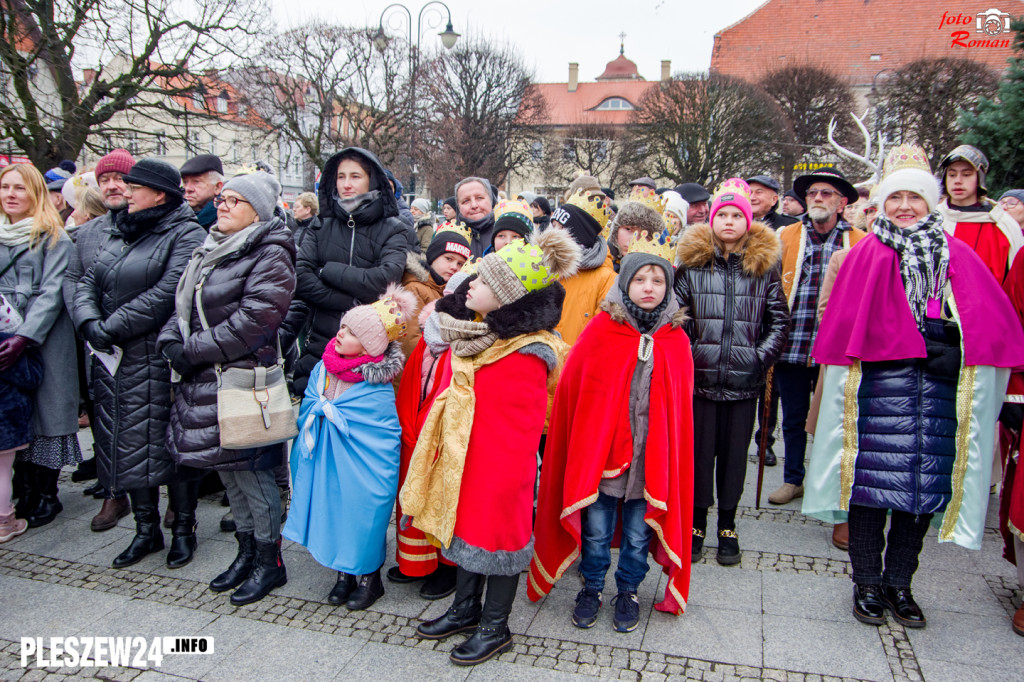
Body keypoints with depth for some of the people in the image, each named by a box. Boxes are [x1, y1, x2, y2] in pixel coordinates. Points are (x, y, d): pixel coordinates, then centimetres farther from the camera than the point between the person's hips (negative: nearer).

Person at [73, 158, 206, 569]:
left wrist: (111, 328, -17)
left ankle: (183, 527, 17)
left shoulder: (186, 235, -8)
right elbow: (88, 282, 10)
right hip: (113, 360, 7)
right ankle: (146, 528, 25)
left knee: (168, 440, 0)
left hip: (161, 359, -7)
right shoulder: (117, 232, 15)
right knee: (128, 442, 11)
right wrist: (90, 323, -9)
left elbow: (165, 295, -19)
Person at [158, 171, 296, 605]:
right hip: (205, 379, 9)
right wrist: (171, 341, -4)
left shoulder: (270, 255, -10)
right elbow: (183, 305, 16)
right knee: (226, 468, 15)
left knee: (249, 468, -2)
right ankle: (247, 550, 30)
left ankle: (269, 560, 14)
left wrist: (195, 349, -17)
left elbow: (255, 317, -20)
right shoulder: (209, 252, 16)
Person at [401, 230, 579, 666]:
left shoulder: (525, 354, -24)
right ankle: (465, 609, 42)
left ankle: (494, 628, 29)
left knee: (496, 535, 8)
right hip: (460, 458, 9)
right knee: (464, 527, 21)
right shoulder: (468, 334, 3)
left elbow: (520, 431, -21)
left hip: (499, 466, -8)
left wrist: (505, 482, -17)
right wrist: (438, 449, 18)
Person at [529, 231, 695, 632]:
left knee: (638, 532, 13)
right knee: (596, 529, 10)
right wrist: (578, 442, -3)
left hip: (651, 454, 2)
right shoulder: (602, 330, -5)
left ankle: (628, 591, 34)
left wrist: (671, 451, 6)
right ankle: (591, 589, 32)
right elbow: (571, 389, -2)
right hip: (599, 448, -1)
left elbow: (681, 404, 8)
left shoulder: (676, 340, 2)